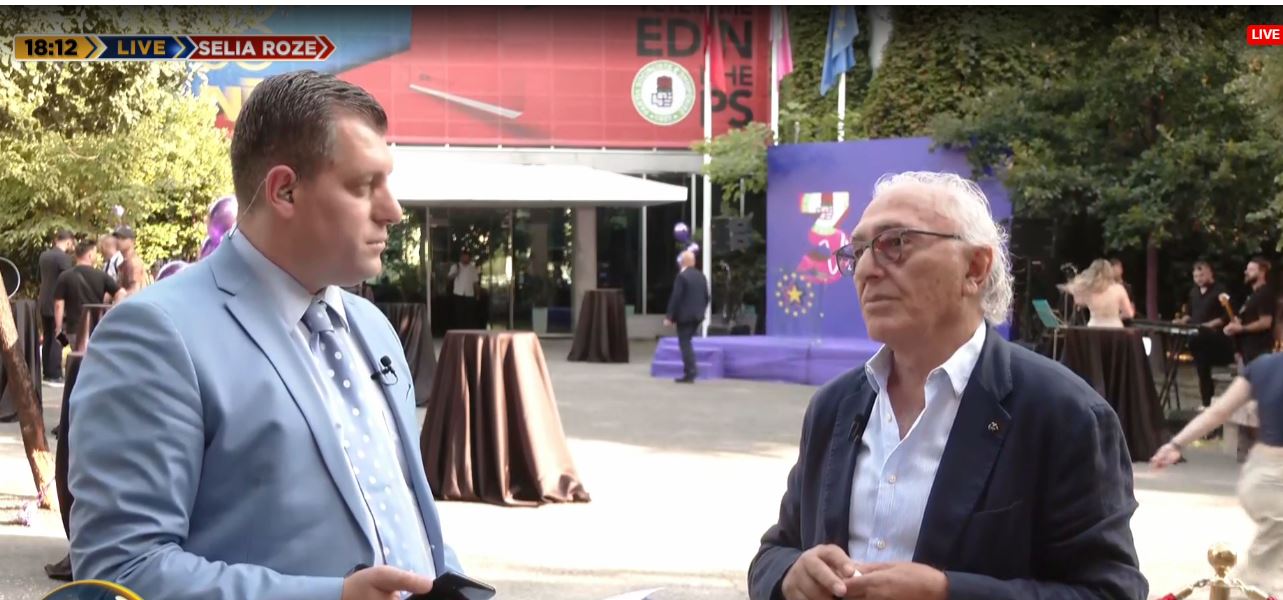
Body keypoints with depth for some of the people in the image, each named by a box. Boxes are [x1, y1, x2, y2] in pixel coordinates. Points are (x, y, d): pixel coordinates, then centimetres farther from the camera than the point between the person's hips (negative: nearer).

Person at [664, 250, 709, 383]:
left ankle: (690, 373, -7)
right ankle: (690, 370, 19)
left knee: (685, 343, -3)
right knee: (687, 342, 19)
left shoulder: (682, 276, -13)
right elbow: (706, 297, 11)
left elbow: (675, 297, -16)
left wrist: (669, 316, -13)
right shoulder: (701, 276, 9)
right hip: (697, 316, 7)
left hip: (684, 316, -7)